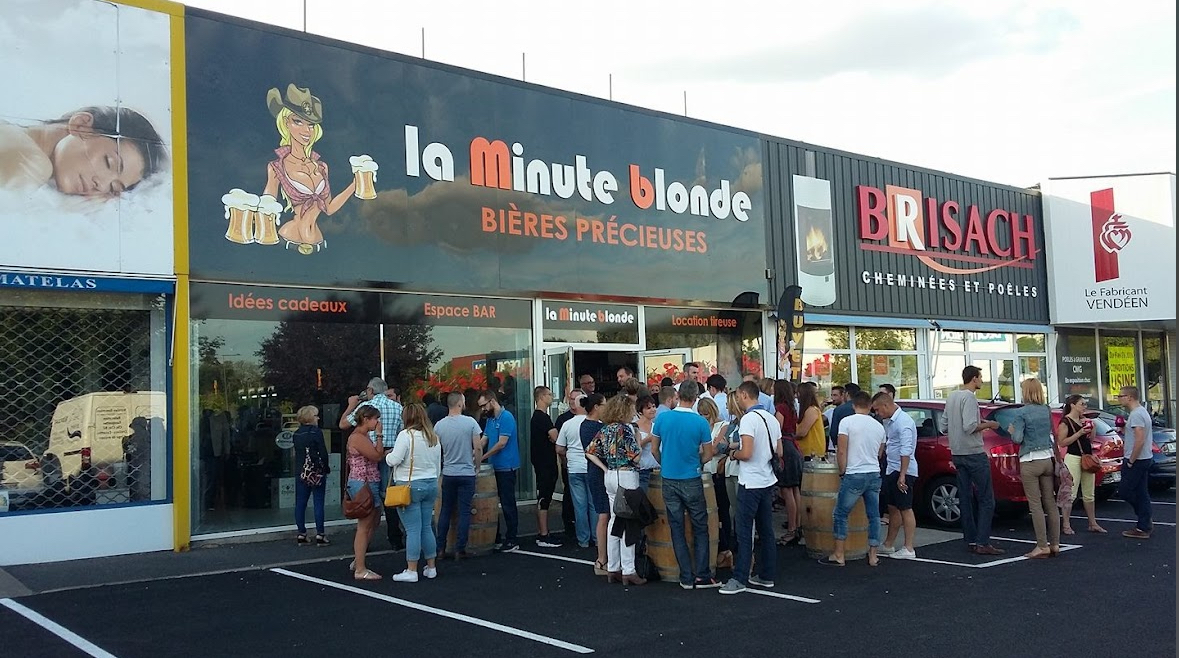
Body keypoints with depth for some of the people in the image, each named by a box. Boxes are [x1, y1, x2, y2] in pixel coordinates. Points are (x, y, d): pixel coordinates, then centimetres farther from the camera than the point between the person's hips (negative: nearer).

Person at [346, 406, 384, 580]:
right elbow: (377, 456, -18)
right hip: (362, 484, -11)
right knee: (364, 526, -5)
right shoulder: (357, 437, -15)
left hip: (369, 483, 11)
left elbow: (378, 456, 15)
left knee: (373, 522, 18)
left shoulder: (364, 436, 16)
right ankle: (360, 570, 1)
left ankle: (357, 561, 26)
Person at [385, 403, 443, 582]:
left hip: (410, 486, -7)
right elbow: (438, 465, 16)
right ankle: (431, 567, 19)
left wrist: (388, 455, 4)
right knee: (427, 527, 14)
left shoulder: (406, 435, -12)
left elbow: (394, 460, -17)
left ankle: (411, 571, 0)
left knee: (412, 530, -4)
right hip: (431, 485, 7)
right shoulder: (434, 437, 10)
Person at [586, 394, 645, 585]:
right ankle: (628, 571, -1)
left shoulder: (605, 429, 9)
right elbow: (635, 457, -15)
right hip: (626, 476, -8)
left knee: (614, 520, 12)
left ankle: (612, 569, 16)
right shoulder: (626, 428, -13)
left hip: (610, 476, 8)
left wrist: (605, 469, 11)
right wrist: (638, 440, 0)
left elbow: (590, 452, 11)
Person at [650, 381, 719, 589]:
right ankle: (702, 576, 7)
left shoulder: (662, 418, -5)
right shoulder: (701, 422, -11)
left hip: (669, 480, 2)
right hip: (691, 481, -2)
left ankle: (686, 578, 12)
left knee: (677, 530, 9)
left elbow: (654, 450, 4)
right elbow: (708, 455, -3)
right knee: (700, 529, 9)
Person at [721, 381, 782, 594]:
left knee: (744, 532, -4)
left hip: (751, 483, -8)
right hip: (768, 481, 8)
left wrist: (734, 453, -3)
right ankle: (767, 576, 19)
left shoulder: (748, 419, -16)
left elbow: (746, 453, -23)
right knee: (766, 530, 13)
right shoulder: (771, 418, 10)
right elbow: (779, 452, 14)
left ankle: (740, 579, -1)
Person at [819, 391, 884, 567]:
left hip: (854, 475, -5)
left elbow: (841, 451, -11)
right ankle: (873, 556, 15)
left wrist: (842, 472, 1)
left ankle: (838, 556, 5)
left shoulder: (847, 422, -7)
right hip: (874, 474, 5)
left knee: (841, 514, 4)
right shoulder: (879, 426, 9)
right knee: (874, 516, 12)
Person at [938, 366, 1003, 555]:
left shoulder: (951, 397, 13)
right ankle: (982, 543, -8)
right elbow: (970, 426, -23)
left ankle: (971, 541, 12)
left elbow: (942, 427, 16)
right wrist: (988, 425, -9)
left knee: (966, 499, 9)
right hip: (974, 453, -9)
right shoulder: (969, 398, -13)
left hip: (957, 454, 9)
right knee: (986, 500, -4)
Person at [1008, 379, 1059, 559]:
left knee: (1035, 504, -3)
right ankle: (1055, 544, 13)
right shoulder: (1046, 410, 8)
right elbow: (1051, 435, 17)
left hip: (1030, 462, -6)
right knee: (1050, 503, 9)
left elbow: (1017, 439, -15)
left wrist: (1011, 431, 4)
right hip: (1048, 459, 6)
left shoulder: (1021, 412, -11)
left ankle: (1042, 546, -4)